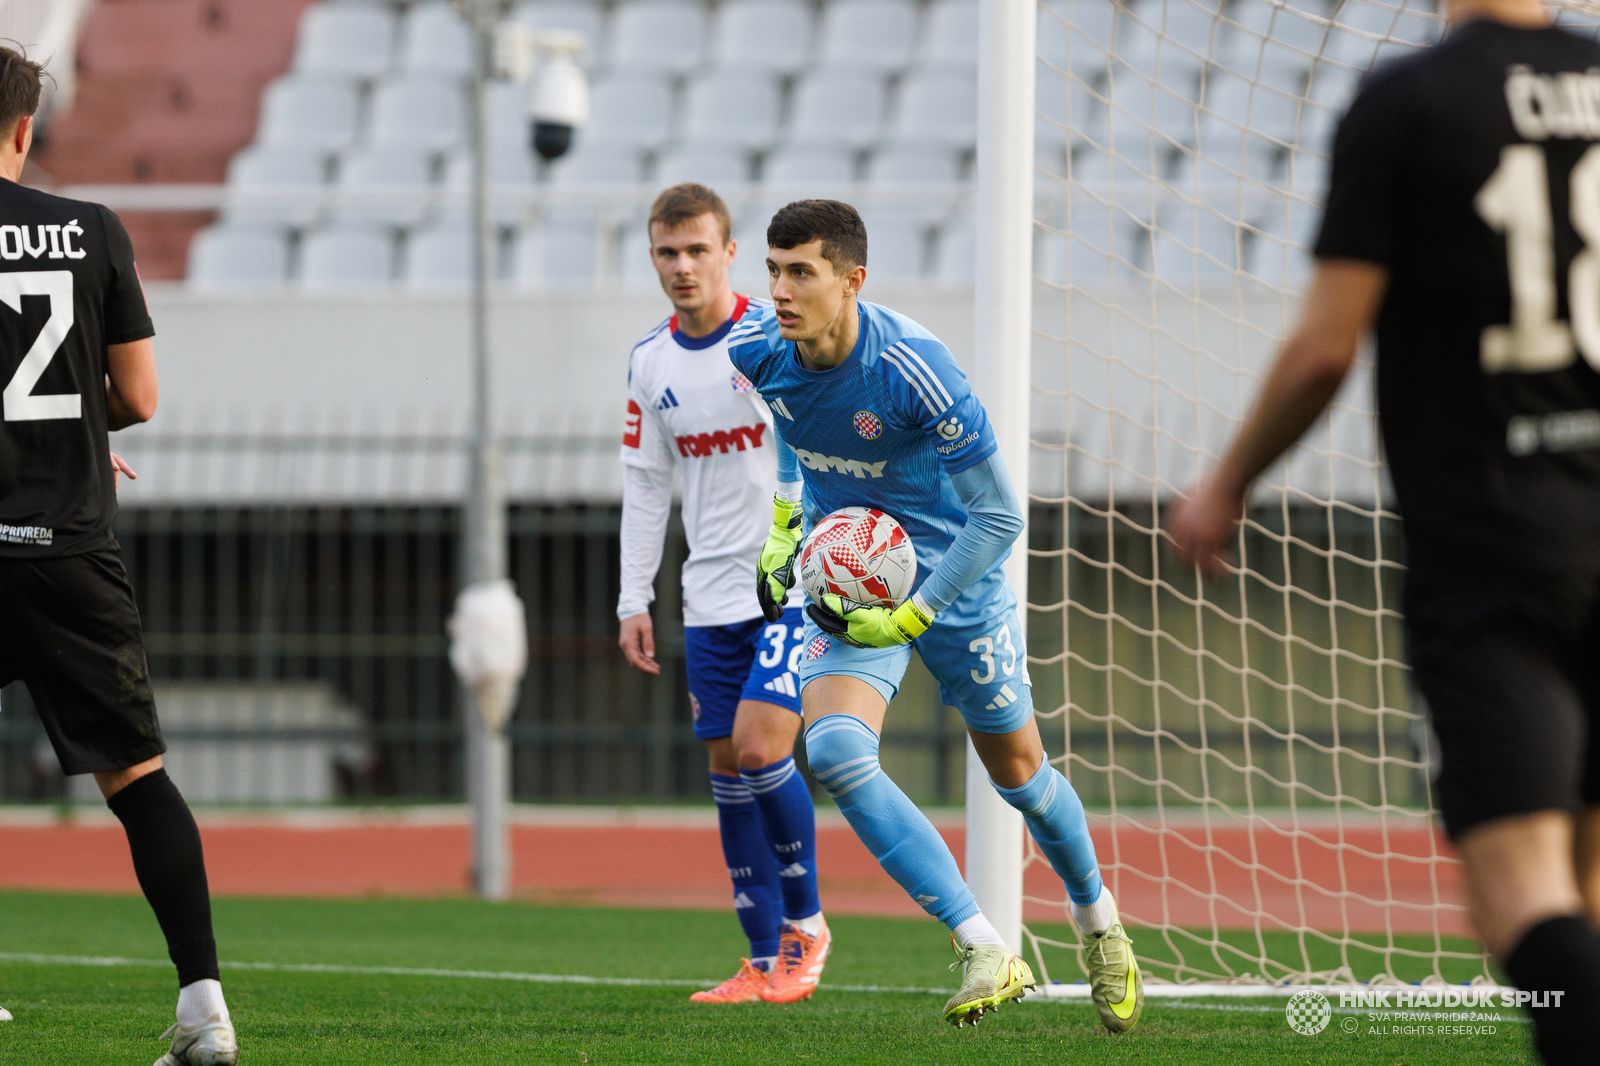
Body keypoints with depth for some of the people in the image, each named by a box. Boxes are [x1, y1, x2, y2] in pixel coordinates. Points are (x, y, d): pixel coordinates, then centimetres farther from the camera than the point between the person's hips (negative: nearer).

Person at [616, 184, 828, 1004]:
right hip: (712, 597, 5)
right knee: (727, 766, 3)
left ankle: (807, 924, 2)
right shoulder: (651, 362, 7)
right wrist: (633, 600, 9)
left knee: (760, 747, -17)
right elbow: (644, 485, 13)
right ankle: (765, 961, 9)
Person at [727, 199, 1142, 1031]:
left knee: (1017, 773, 13)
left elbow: (998, 516, -23)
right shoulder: (753, 351, -15)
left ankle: (1100, 926, 44)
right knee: (833, 750, -23)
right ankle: (985, 954, -22)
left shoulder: (913, 369, -30)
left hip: (953, 579, -3)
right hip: (846, 580, 3)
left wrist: (908, 617, -26)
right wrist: (780, 523, 5)